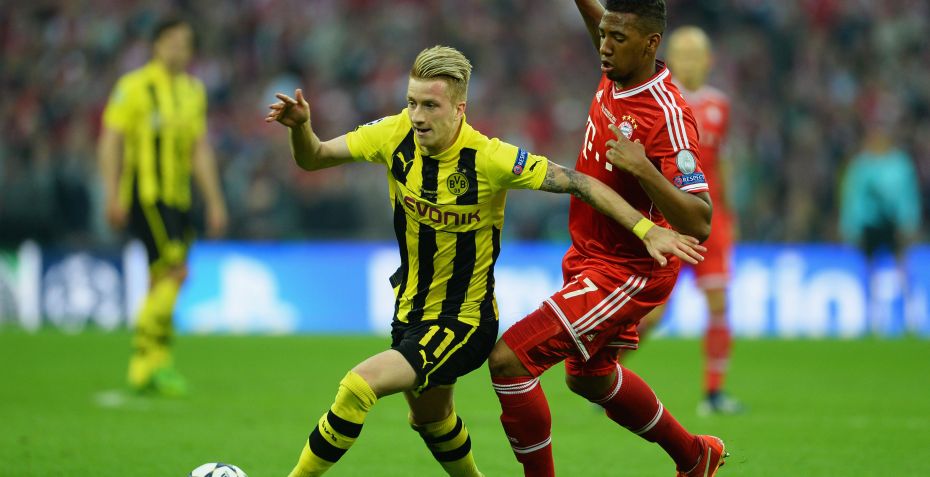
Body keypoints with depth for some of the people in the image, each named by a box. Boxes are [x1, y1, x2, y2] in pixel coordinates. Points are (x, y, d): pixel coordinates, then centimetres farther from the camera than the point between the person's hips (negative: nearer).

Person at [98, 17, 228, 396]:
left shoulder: (193, 91, 15)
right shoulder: (134, 87, -6)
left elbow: (200, 150, 18)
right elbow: (110, 142, -7)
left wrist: (214, 202, 14)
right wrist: (113, 196, -14)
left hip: (177, 198, 7)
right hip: (145, 194, -7)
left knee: (161, 282, 5)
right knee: (175, 270, -18)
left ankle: (143, 367, 10)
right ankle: (154, 360, -15)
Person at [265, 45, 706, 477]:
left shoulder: (489, 159, -26)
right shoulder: (395, 135, -12)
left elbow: (577, 183, -20)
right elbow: (312, 158, -2)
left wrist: (647, 231, -25)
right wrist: (300, 127, -24)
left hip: (462, 321, -7)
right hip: (410, 310, 7)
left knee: (359, 386, -24)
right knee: (430, 418, 27)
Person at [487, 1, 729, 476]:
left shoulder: (668, 117, -27)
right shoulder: (615, 76, -4)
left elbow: (698, 224, -32)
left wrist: (643, 170, -42)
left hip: (626, 273, -10)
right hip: (589, 255, 10)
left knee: (508, 359, -18)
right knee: (589, 376, 29)